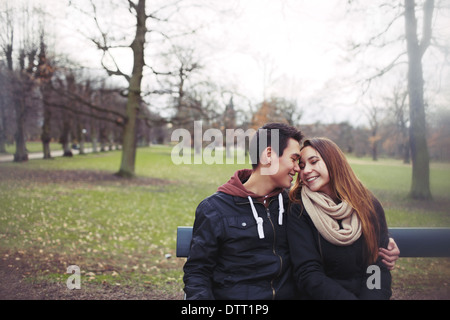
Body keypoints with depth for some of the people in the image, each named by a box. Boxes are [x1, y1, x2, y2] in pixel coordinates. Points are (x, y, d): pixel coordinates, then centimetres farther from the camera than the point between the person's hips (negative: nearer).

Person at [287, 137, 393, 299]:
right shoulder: (299, 211, -3)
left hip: (368, 293, 2)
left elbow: (379, 266, -3)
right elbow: (308, 274, -8)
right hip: (324, 294, -1)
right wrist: (348, 297, -23)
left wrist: (372, 296, -22)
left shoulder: (369, 205, 4)